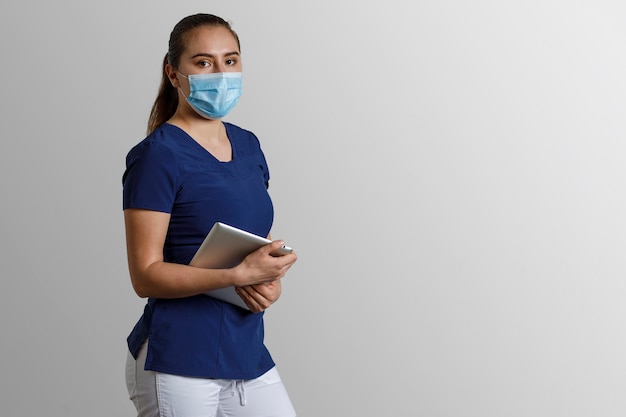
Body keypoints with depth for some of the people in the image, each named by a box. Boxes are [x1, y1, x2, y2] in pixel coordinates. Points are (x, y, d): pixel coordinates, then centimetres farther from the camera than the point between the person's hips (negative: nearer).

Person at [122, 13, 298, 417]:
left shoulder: (248, 146, 11)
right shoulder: (158, 154, -10)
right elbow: (146, 275, -14)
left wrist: (271, 282, -2)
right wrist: (241, 275, -24)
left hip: (248, 350, 7)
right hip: (177, 360, -6)